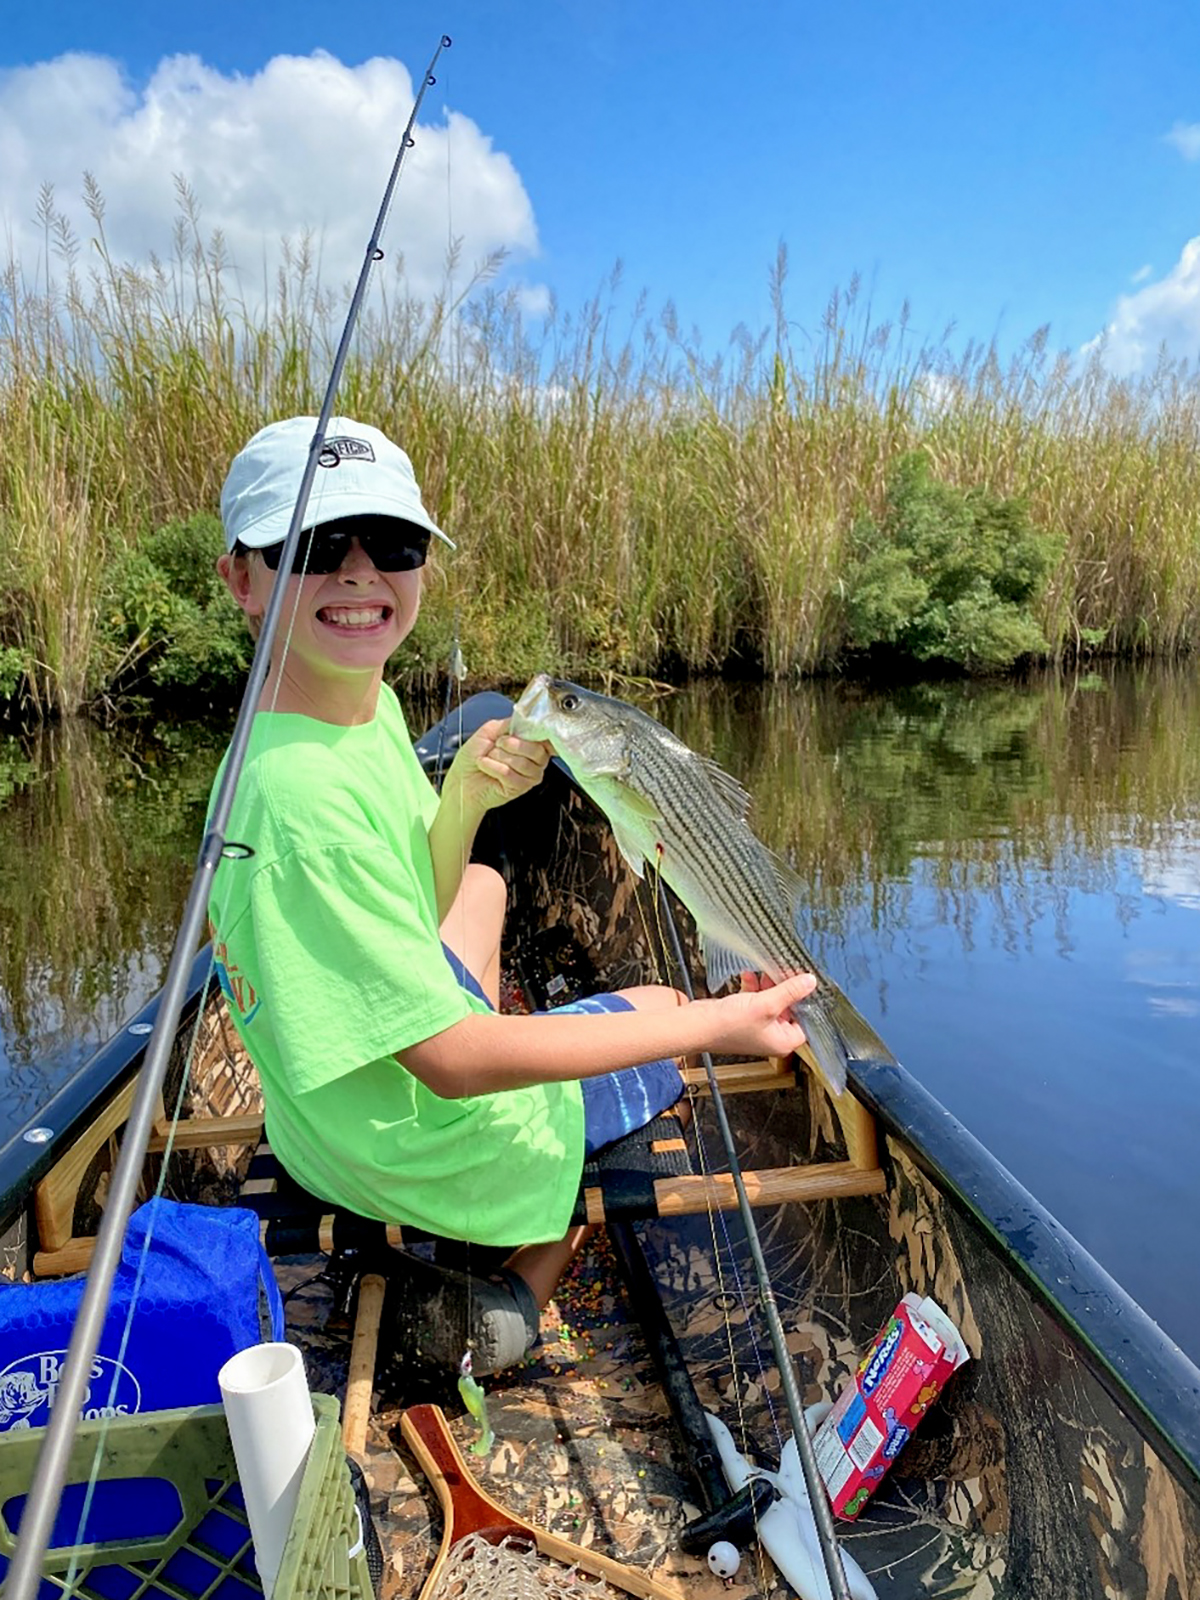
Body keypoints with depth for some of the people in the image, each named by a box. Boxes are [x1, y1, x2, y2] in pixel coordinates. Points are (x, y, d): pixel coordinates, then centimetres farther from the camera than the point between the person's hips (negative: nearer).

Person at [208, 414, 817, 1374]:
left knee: (482, 887, 33)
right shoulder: (301, 796, -35)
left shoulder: (372, 701, -6)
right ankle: (524, 1283, 15)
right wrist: (711, 1023, -30)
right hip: (420, 1149, -8)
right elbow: (452, 1062, -32)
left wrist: (464, 797, -14)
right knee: (661, 1009, 14)